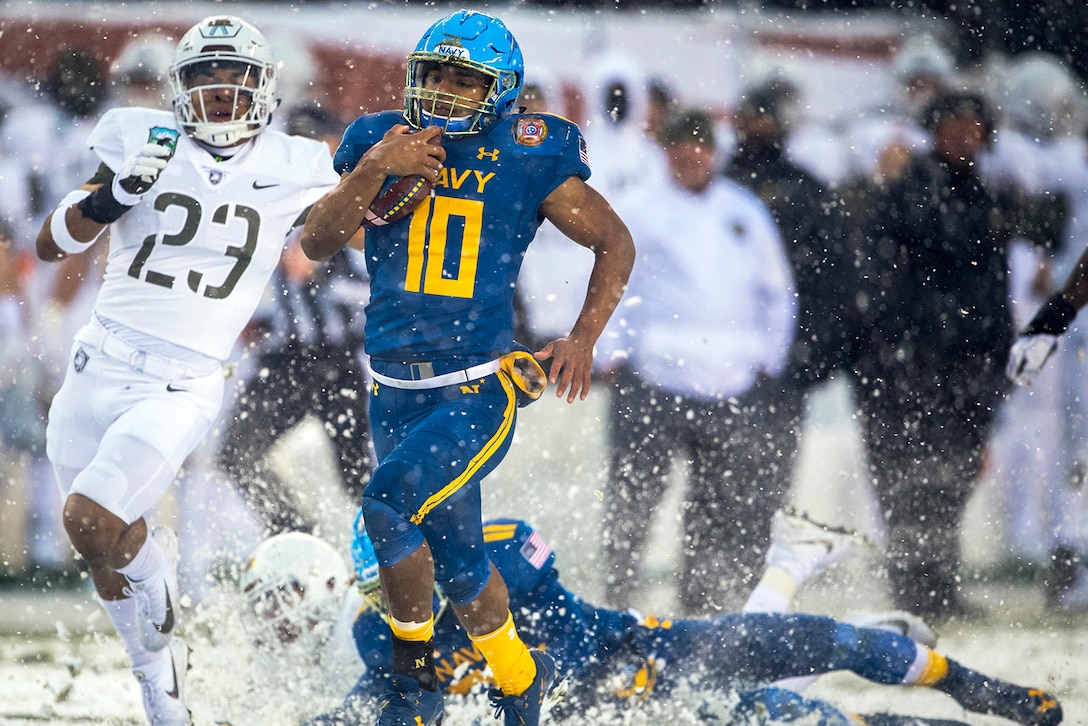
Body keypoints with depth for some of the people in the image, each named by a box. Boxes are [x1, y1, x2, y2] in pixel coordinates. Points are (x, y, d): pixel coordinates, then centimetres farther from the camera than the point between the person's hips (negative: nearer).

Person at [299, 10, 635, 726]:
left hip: (480, 387, -4)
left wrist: (584, 338, -7)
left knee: (389, 502, -23)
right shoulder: (384, 143, 5)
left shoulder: (529, 157, -4)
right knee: (454, 558, 5)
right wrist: (375, 171, -17)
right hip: (396, 390, 4)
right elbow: (318, 242, -3)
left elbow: (616, 244, 5)